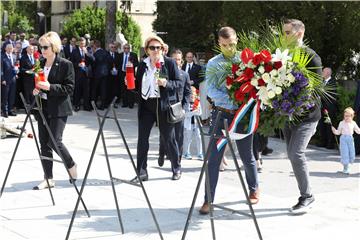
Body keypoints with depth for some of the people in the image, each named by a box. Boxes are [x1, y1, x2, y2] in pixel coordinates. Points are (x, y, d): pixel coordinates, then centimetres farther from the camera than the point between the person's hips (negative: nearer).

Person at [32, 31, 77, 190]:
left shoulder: (65, 65, -7)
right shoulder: (40, 65, 11)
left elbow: (69, 88, -11)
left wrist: (50, 87, -21)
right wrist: (36, 90, 2)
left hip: (58, 109, -6)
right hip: (43, 108, 6)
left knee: (54, 141, -13)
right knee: (44, 144, 5)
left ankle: (71, 165, 15)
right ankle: (48, 179, 13)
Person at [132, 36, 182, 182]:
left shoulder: (170, 63, -3)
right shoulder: (143, 65, 9)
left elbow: (178, 83, -4)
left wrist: (166, 83, -20)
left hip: (164, 105, -3)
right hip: (146, 105, 4)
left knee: (169, 139, 6)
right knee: (142, 139, 1)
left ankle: (176, 168, 25)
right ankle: (141, 172, 9)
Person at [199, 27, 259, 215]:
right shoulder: (213, 64, 2)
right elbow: (211, 90, -10)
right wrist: (231, 98, -24)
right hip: (221, 114, 0)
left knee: (247, 156, 13)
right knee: (214, 158, -3)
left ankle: (254, 189, 36)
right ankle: (208, 200, 2)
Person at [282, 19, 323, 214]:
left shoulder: (311, 56, -8)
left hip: (306, 115, -7)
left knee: (296, 153, -16)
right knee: (292, 154, 9)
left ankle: (306, 196, -4)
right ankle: (306, 195, 22)